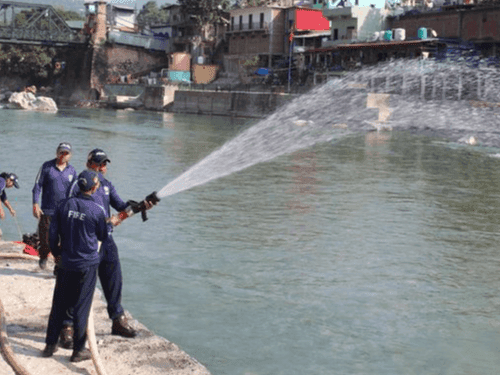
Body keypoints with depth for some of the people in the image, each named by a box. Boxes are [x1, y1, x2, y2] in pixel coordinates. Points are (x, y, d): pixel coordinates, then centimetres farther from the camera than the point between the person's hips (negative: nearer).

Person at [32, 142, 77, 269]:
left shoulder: (72, 171, 8)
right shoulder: (46, 166, 1)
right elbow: (37, 185, 1)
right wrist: (35, 204, -8)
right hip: (47, 211, -1)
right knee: (45, 239, 4)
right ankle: (43, 257, 34)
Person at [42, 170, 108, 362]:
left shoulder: (64, 205, -2)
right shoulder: (97, 210, -12)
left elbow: (52, 233, 3)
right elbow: (103, 237, 2)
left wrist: (56, 252, 19)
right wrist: (109, 223, 21)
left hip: (66, 263, 4)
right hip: (88, 264, -4)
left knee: (59, 304, 14)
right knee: (82, 307, 4)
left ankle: (50, 345, 22)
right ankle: (78, 350, 11)